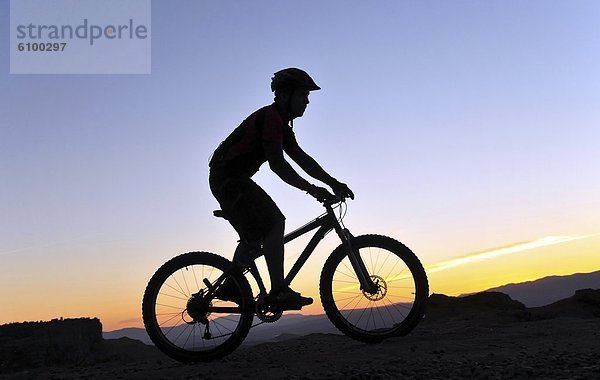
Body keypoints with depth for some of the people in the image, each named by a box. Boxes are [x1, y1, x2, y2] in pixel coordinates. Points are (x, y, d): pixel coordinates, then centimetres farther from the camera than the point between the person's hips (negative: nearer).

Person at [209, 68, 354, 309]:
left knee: (255, 232, 18)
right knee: (273, 223, -17)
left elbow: (301, 158, 12)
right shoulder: (271, 117, -16)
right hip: (228, 177, -11)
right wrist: (312, 189, -26)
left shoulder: (281, 124, 16)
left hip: (231, 178, 11)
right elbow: (277, 164, -26)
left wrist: (333, 183, 3)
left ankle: (230, 286, 25)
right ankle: (279, 292, -18)